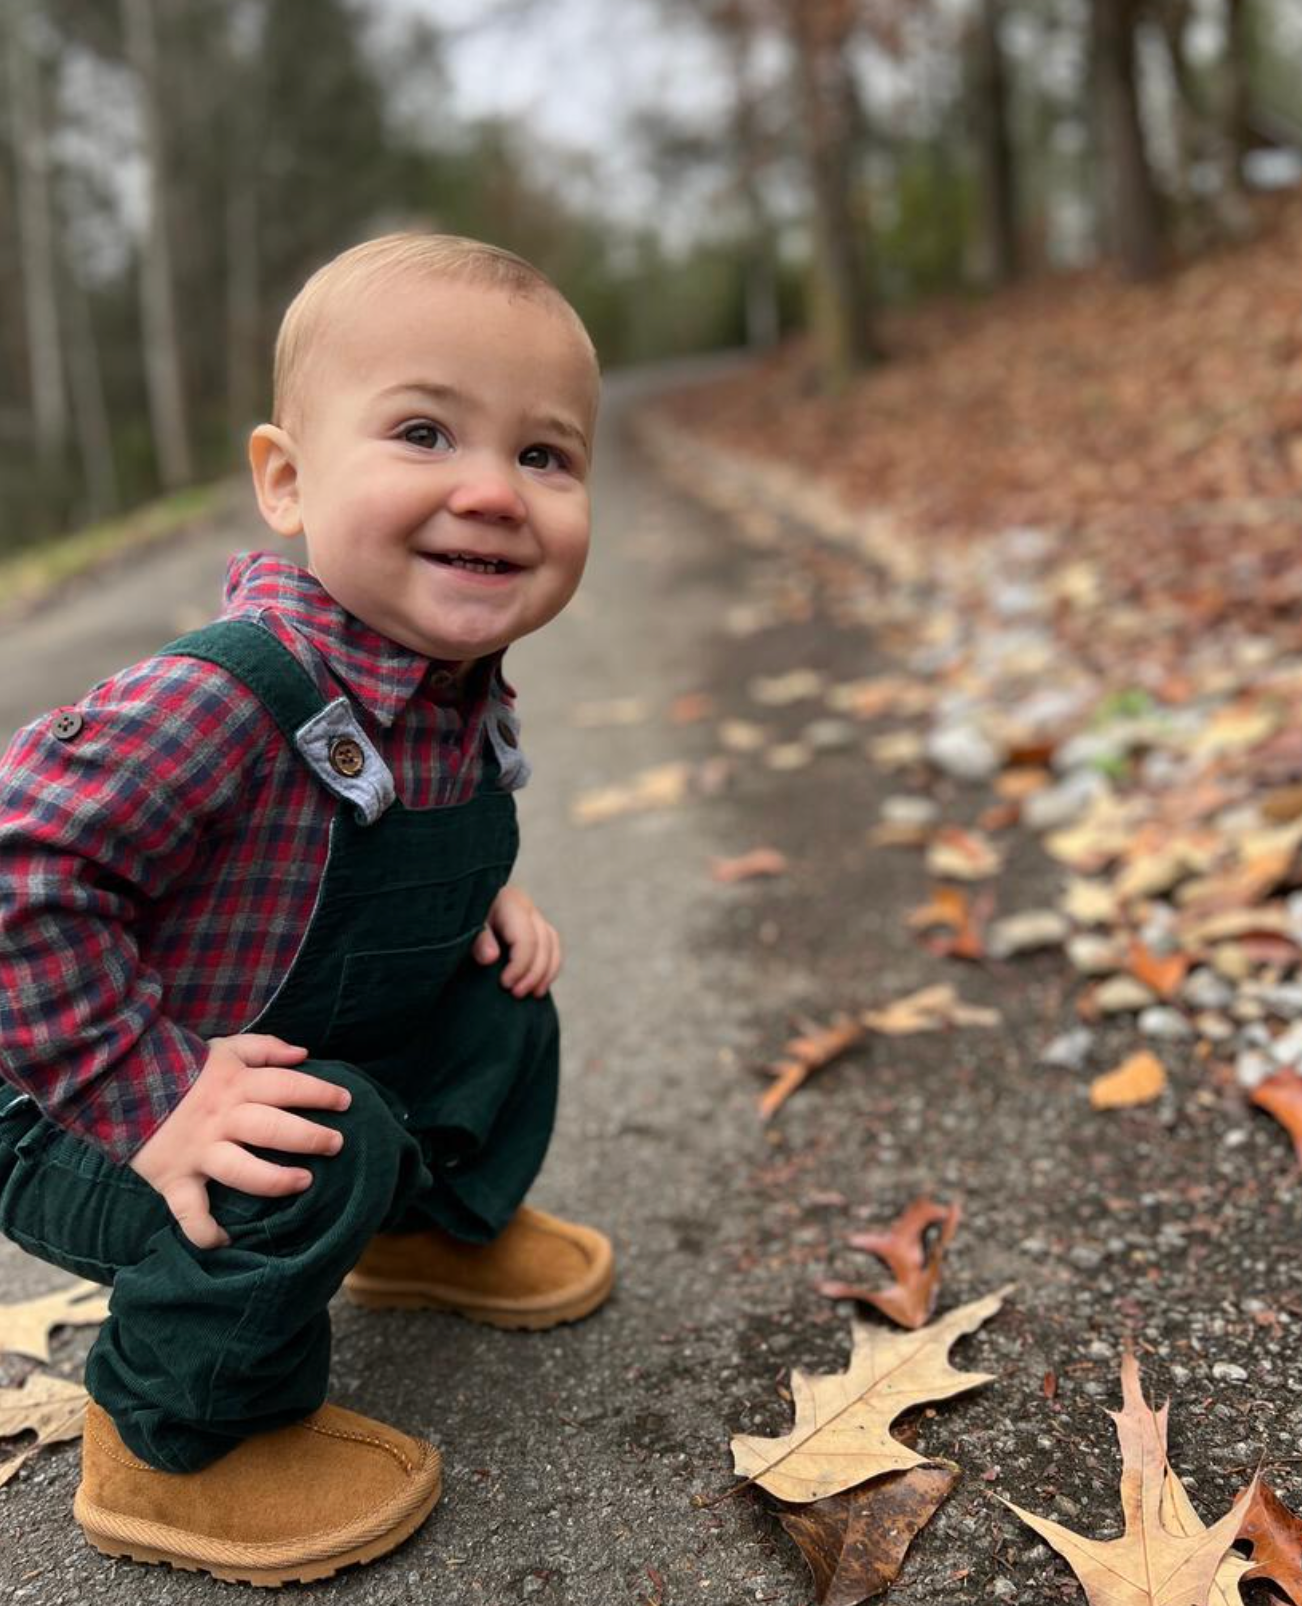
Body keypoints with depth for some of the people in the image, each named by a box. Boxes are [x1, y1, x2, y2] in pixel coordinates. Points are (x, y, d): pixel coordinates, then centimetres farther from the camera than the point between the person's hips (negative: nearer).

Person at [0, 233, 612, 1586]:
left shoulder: (454, 681, -8)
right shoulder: (228, 696, -36)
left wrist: (479, 901, -3)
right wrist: (149, 1096, -35)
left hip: (338, 1046, 8)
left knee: (502, 1011, 11)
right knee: (319, 1154, -31)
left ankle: (436, 1224, 38)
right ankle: (176, 1446, -3)